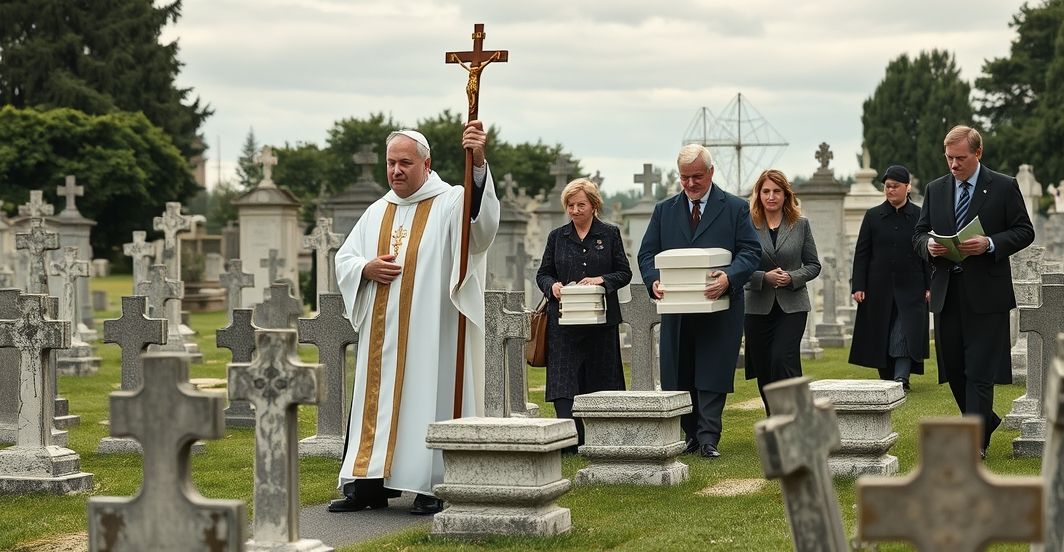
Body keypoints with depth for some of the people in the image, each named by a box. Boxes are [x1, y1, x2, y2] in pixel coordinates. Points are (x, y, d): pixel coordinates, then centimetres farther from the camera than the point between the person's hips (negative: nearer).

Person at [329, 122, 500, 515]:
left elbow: (482, 218, -27)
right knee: (375, 399, 5)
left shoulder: (449, 203, -3)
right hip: (381, 333, 6)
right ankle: (368, 485, 9)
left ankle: (433, 487, 0)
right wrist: (368, 268, -5)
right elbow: (343, 259, 19)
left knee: (428, 399, -5)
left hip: (430, 333, -6)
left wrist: (478, 163, -42)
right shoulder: (378, 212, 15)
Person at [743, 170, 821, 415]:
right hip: (758, 307, 1)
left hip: (792, 307, -1)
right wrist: (764, 277, -16)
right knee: (763, 369, 6)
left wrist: (792, 278, -10)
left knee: (782, 360, -17)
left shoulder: (800, 224, 4)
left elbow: (813, 265, 7)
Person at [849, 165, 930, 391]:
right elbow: (861, 253, 5)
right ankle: (886, 380, 14)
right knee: (880, 337, 5)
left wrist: (930, 287, -3)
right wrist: (858, 286, -3)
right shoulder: (873, 216, 5)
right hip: (879, 289, 2)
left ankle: (901, 379, -16)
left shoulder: (920, 216, 2)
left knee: (906, 334, -11)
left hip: (911, 288, -2)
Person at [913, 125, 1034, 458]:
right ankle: (985, 420, 29)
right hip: (946, 293, 5)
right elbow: (919, 233, 14)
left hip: (986, 293, -5)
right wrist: (928, 245, -9)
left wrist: (990, 244, -17)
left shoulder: (1004, 187, 0)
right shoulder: (935, 190, 12)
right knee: (953, 368, 10)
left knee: (980, 370, -7)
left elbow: (1024, 231, -1)